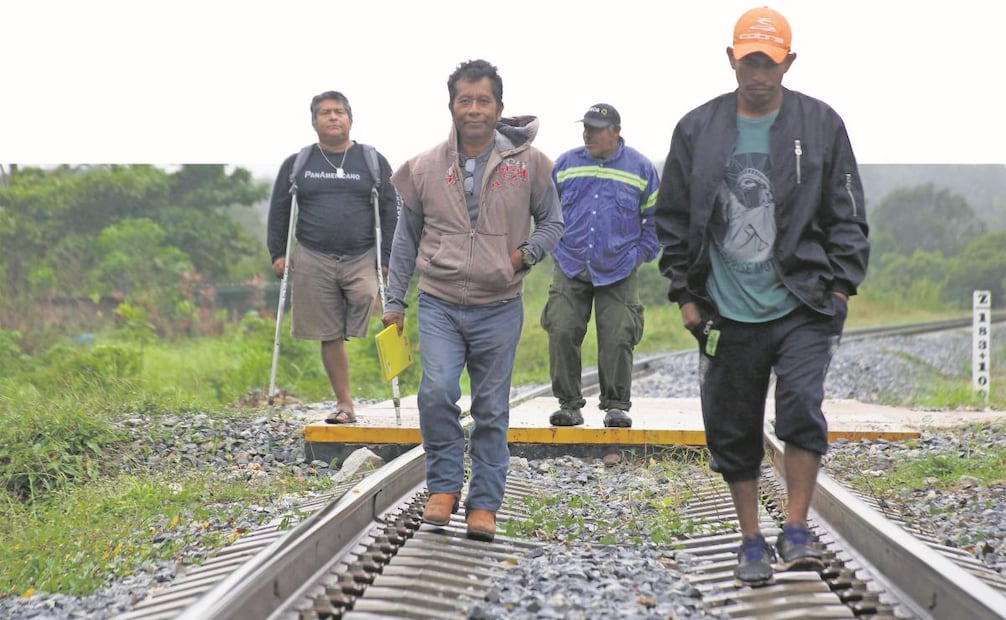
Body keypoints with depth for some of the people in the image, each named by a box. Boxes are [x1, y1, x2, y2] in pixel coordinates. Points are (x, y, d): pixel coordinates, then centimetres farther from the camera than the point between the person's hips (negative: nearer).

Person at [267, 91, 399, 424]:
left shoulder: (372, 161, 7)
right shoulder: (297, 163, 10)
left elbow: (391, 212, 4)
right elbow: (279, 211, 14)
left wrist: (388, 260, -4)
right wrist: (278, 253, 4)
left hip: (362, 257, -1)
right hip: (313, 260, 1)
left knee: (368, 297, -33)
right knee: (330, 335, 2)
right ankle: (345, 404, 10)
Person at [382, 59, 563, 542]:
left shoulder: (528, 163, -1)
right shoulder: (426, 167, 3)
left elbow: (552, 222, 11)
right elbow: (406, 239, 11)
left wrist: (528, 253, -8)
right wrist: (395, 302, 11)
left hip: (499, 307, 0)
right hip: (439, 304, 0)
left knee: (492, 409, 5)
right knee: (437, 391, -17)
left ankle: (484, 504, 16)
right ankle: (444, 485, 3)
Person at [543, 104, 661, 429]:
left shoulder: (641, 169, 4)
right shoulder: (565, 164, 8)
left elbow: (658, 218, 12)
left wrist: (640, 254, 4)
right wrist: (556, 246, 11)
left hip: (618, 273, -1)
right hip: (569, 269, 2)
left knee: (617, 339, -6)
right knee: (562, 334, -8)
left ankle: (616, 405, 7)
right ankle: (569, 403, 4)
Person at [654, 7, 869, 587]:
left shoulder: (821, 125, 2)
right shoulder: (697, 129, 5)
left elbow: (847, 217, 7)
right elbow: (673, 218, 11)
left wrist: (841, 287, -1)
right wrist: (685, 293, 6)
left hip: (802, 306, -2)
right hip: (729, 314, 2)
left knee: (802, 409, -18)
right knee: (733, 431, 6)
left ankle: (796, 529, -3)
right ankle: (752, 541, 21)